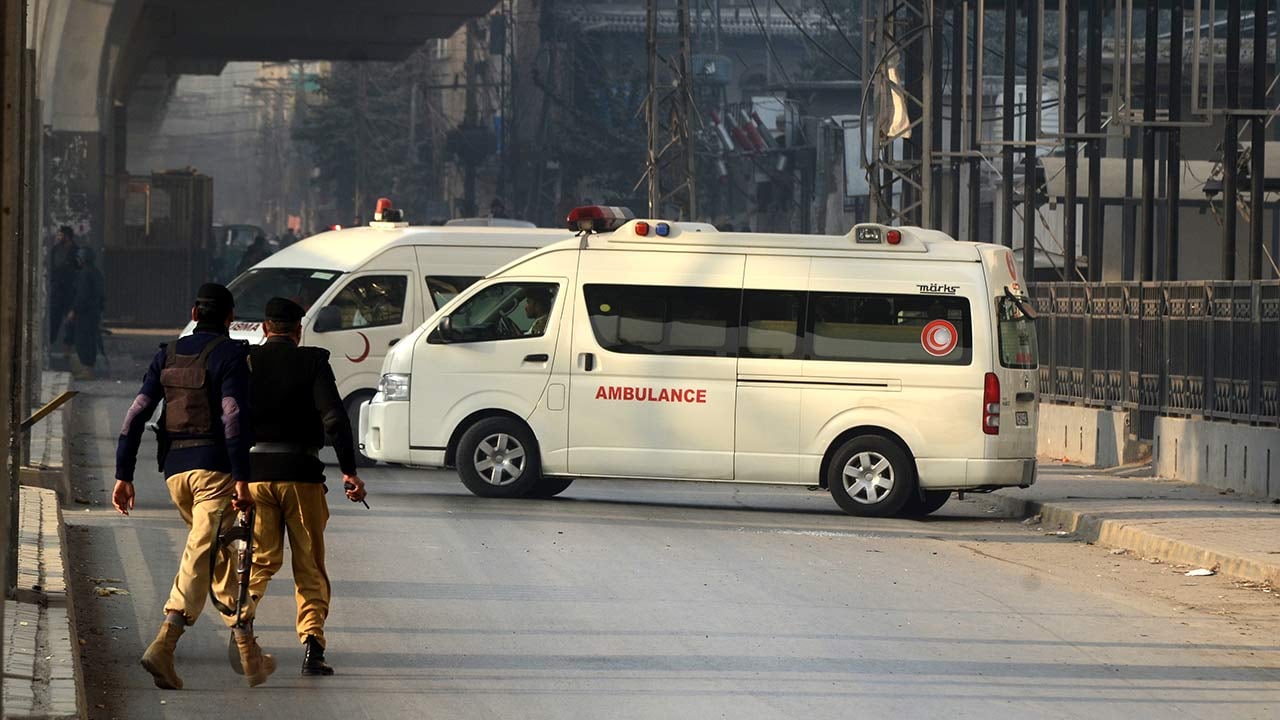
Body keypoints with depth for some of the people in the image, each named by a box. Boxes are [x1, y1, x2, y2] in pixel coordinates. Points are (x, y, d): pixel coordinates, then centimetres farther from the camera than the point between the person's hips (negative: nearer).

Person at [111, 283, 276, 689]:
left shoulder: (168, 355, 12)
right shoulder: (230, 354, -5)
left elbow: (136, 414, 6)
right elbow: (233, 416, -17)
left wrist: (123, 476, 6)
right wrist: (242, 480, -20)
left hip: (175, 471, 6)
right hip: (214, 468, -6)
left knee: (222, 554, 17)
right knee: (200, 558, -7)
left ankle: (250, 655, 16)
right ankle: (163, 647, -18)